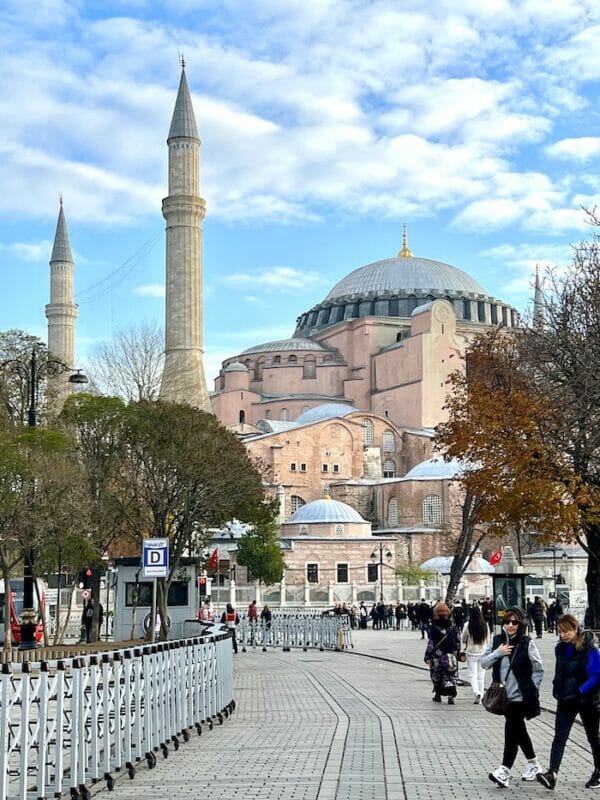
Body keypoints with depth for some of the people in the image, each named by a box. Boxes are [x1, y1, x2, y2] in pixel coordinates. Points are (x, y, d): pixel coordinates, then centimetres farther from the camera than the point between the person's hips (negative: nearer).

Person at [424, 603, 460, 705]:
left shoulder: (434, 629, -10)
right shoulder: (453, 628, 1)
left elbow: (430, 644, -11)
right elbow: (457, 643, 8)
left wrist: (427, 656, -5)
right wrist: (457, 654, 19)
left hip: (437, 657, -2)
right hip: (451, 657, 2)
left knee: (436, 677, 14)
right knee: (451, 677, 2)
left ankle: (437, 695, 22)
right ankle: (451, 696, -13)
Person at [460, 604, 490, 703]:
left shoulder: (468, 625, -12)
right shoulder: (485, 625, -4)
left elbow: (463, 639, -1)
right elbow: (488, 639, 6)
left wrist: (462, 650, 13)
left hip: (471, 653, -3)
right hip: (483, 652, 3)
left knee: (472, 674, 2)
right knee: (481, 676, 12)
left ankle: (476, 692, -20)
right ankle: (479, 697, 16)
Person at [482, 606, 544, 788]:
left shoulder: (527, 644, -8)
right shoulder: (496, 641, 5)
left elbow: (539, 669, -4)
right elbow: (484, 663, 4)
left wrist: (531, 690, -9)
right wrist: (498, 653, -11)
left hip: (520, 696, -6)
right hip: (503, 696, 6)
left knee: (511, 731, -11)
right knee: (519, 731, 17)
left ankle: (504, 771, -11)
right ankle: (533, 764, 34)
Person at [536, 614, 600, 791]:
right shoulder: (561, 648, 4)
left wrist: (579, 692, -24)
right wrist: (557, 690, 7)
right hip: (565, 701, 5)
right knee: (559, 736, -9)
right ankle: (552, 774, -19)